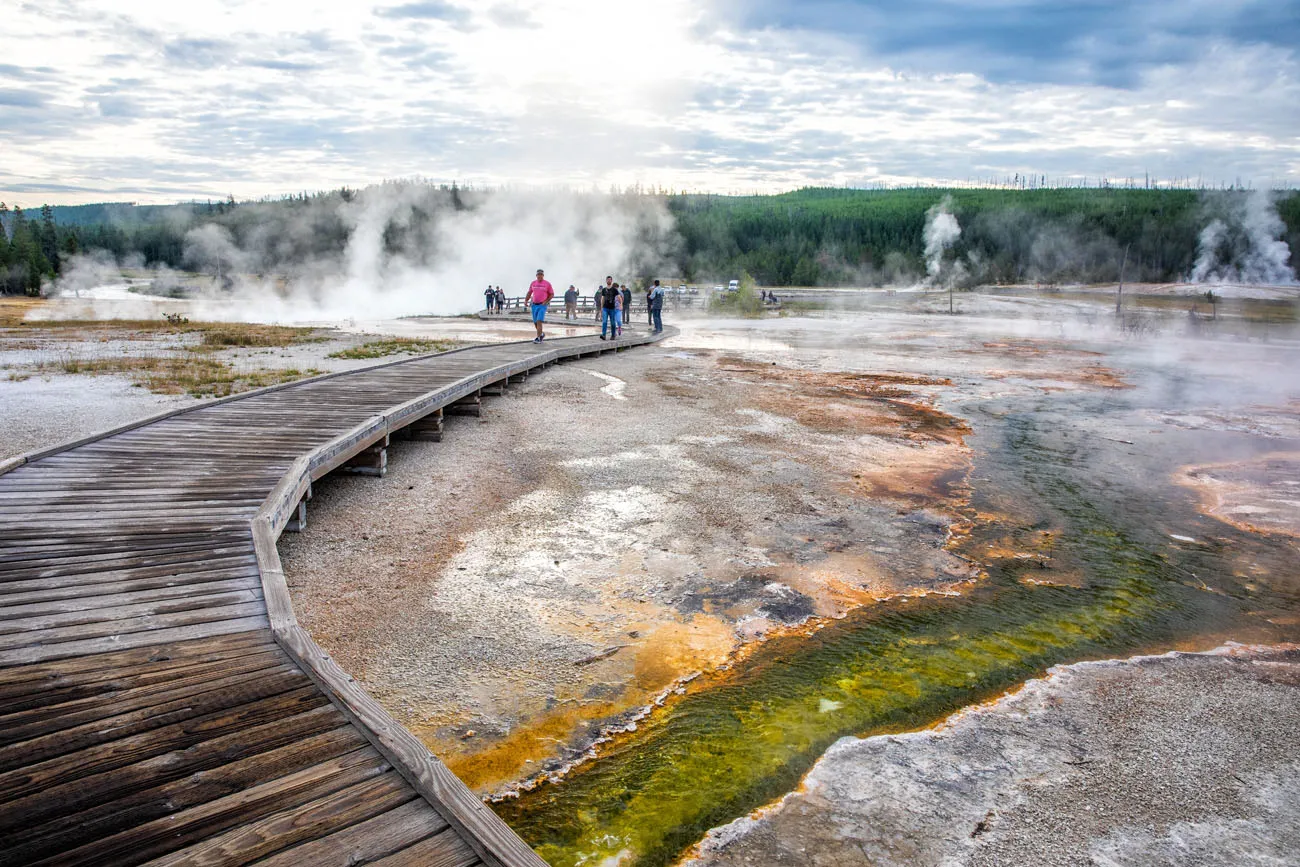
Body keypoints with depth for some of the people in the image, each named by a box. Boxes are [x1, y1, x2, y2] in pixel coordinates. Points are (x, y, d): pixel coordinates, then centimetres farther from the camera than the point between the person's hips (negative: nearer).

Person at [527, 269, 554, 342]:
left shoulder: (547, 284, -3)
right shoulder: (533, 283, 8)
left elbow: (552, 294, 1)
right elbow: (529, 293, 18)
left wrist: (546, 301, -10)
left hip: (542, 305, -5)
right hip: (534, 305, 5)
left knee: (539, 321, -17)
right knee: (535, 322, 11)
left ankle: (538, 338, -17)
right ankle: (541, 334, 33)